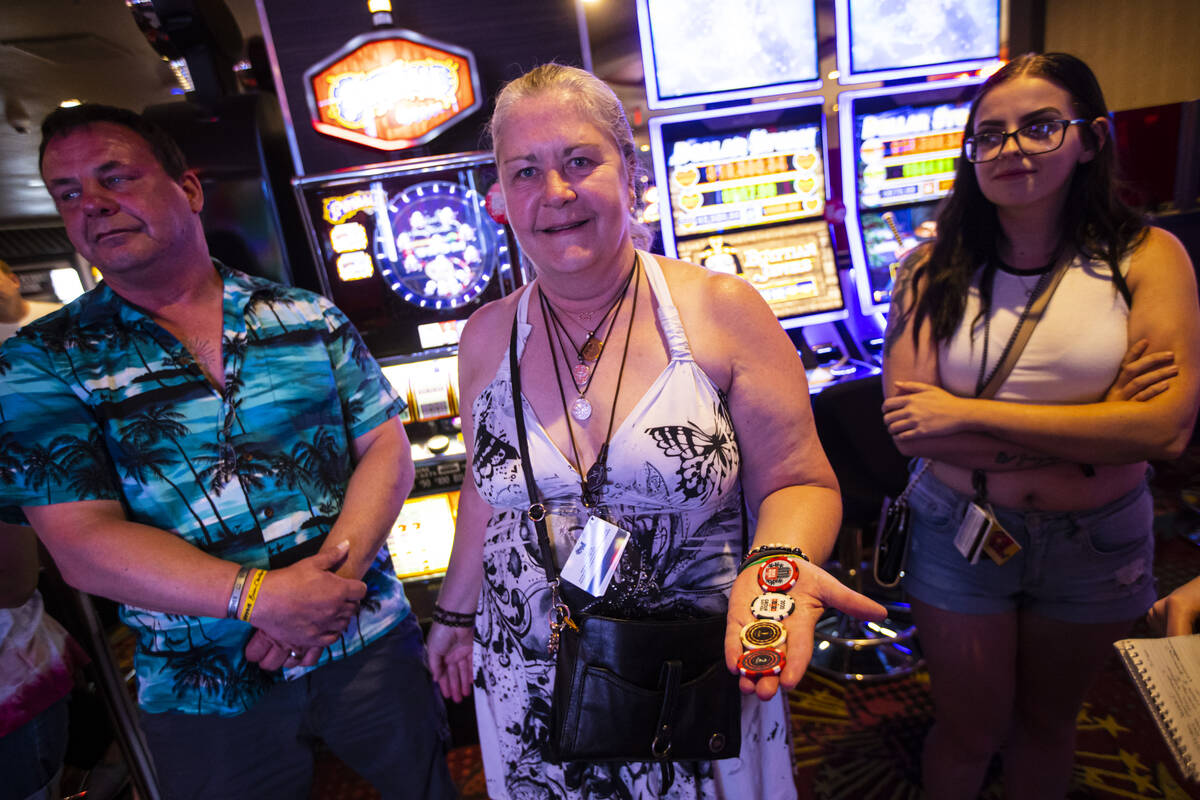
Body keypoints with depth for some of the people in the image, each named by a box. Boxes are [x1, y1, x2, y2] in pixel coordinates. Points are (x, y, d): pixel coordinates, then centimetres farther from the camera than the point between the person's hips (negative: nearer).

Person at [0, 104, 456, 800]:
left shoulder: (307, 320, 0)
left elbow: (387, 449, -3)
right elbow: (81, 541, -11)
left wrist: (335, 565, -19)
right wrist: (259, 596, -22)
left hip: (367, 643, 2)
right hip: (204, 693, 0)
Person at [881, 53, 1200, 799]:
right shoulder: (934, 269, -10)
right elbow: (906, 423, -19)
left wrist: (967, 413, -23)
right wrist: (1094, 434, -21)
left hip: (1096, 544, 1)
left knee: (1047, 720, 25)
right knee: (971, 730, 17)